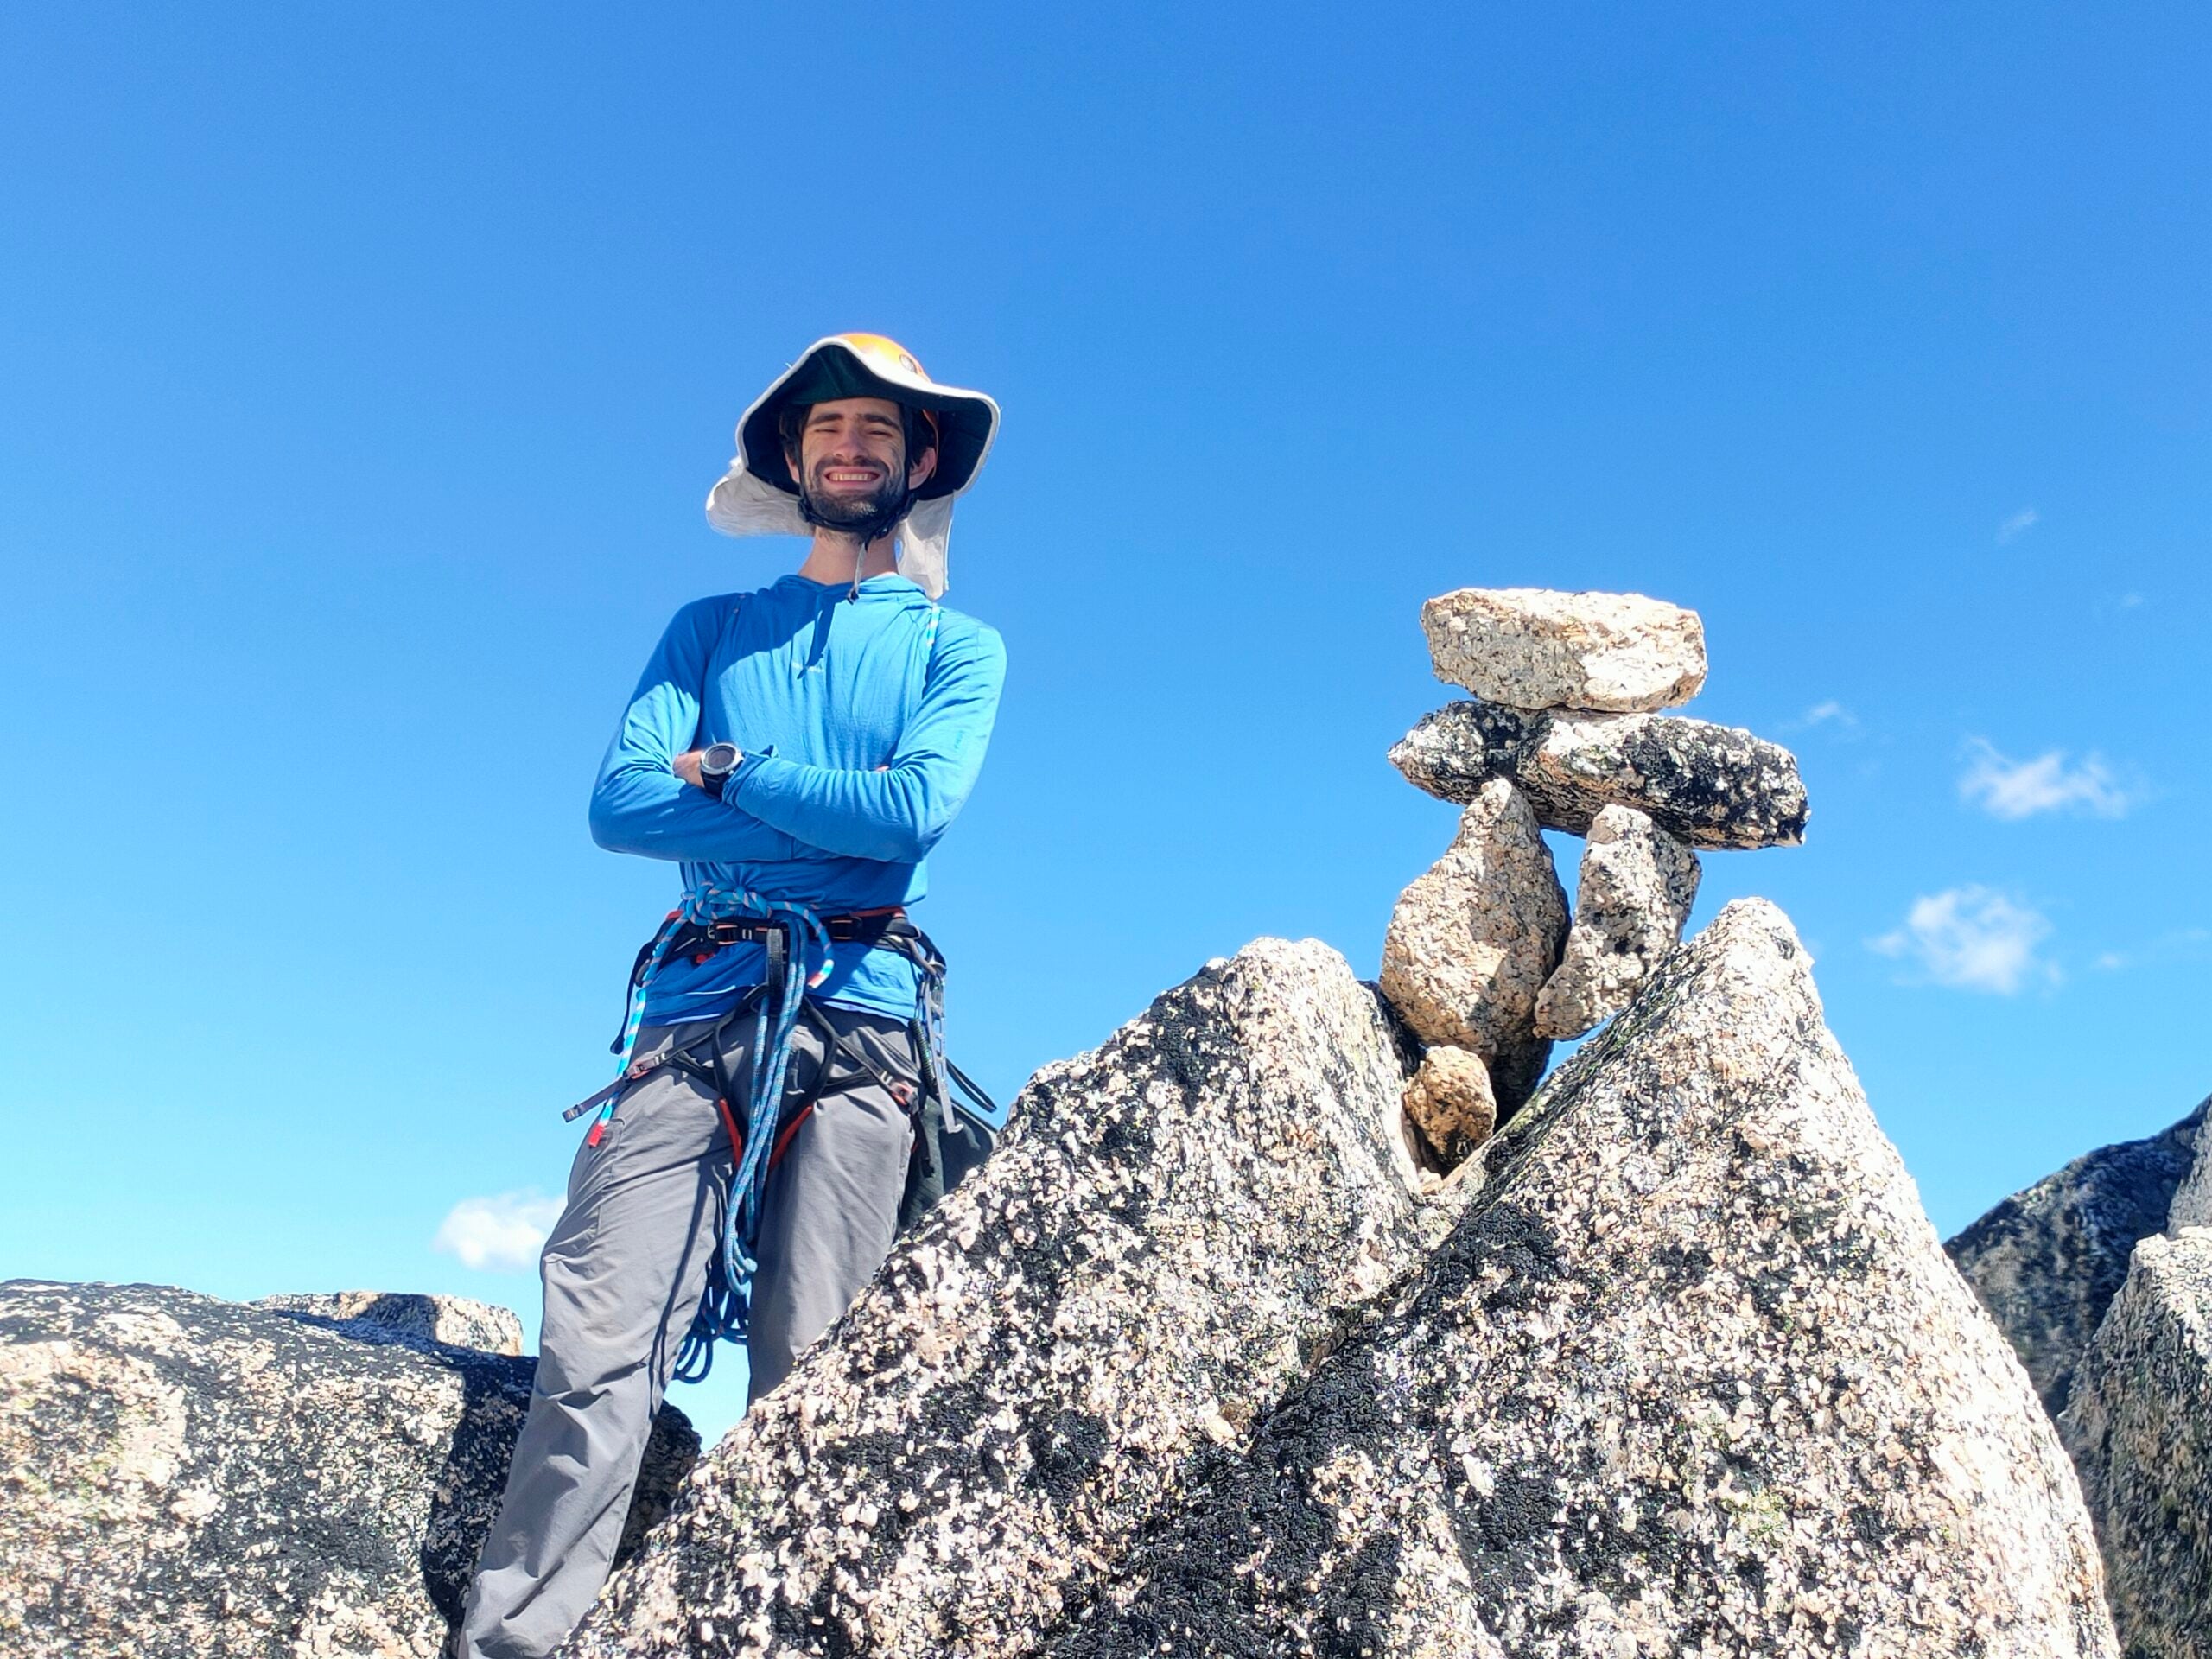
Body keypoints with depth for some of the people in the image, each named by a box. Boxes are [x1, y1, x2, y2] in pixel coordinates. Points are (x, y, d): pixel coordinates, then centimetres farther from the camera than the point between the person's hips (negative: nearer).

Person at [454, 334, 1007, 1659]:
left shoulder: (958, 646, 16)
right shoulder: (712, 631, 22)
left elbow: (919, 809, -5)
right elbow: (619, 804, 5)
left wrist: (729, 769, 2)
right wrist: (835, 818, -3)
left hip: (858, 1015, -1)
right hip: (698, 1004, 2)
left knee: (812, 1372, -7)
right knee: (600, 1344, -12)